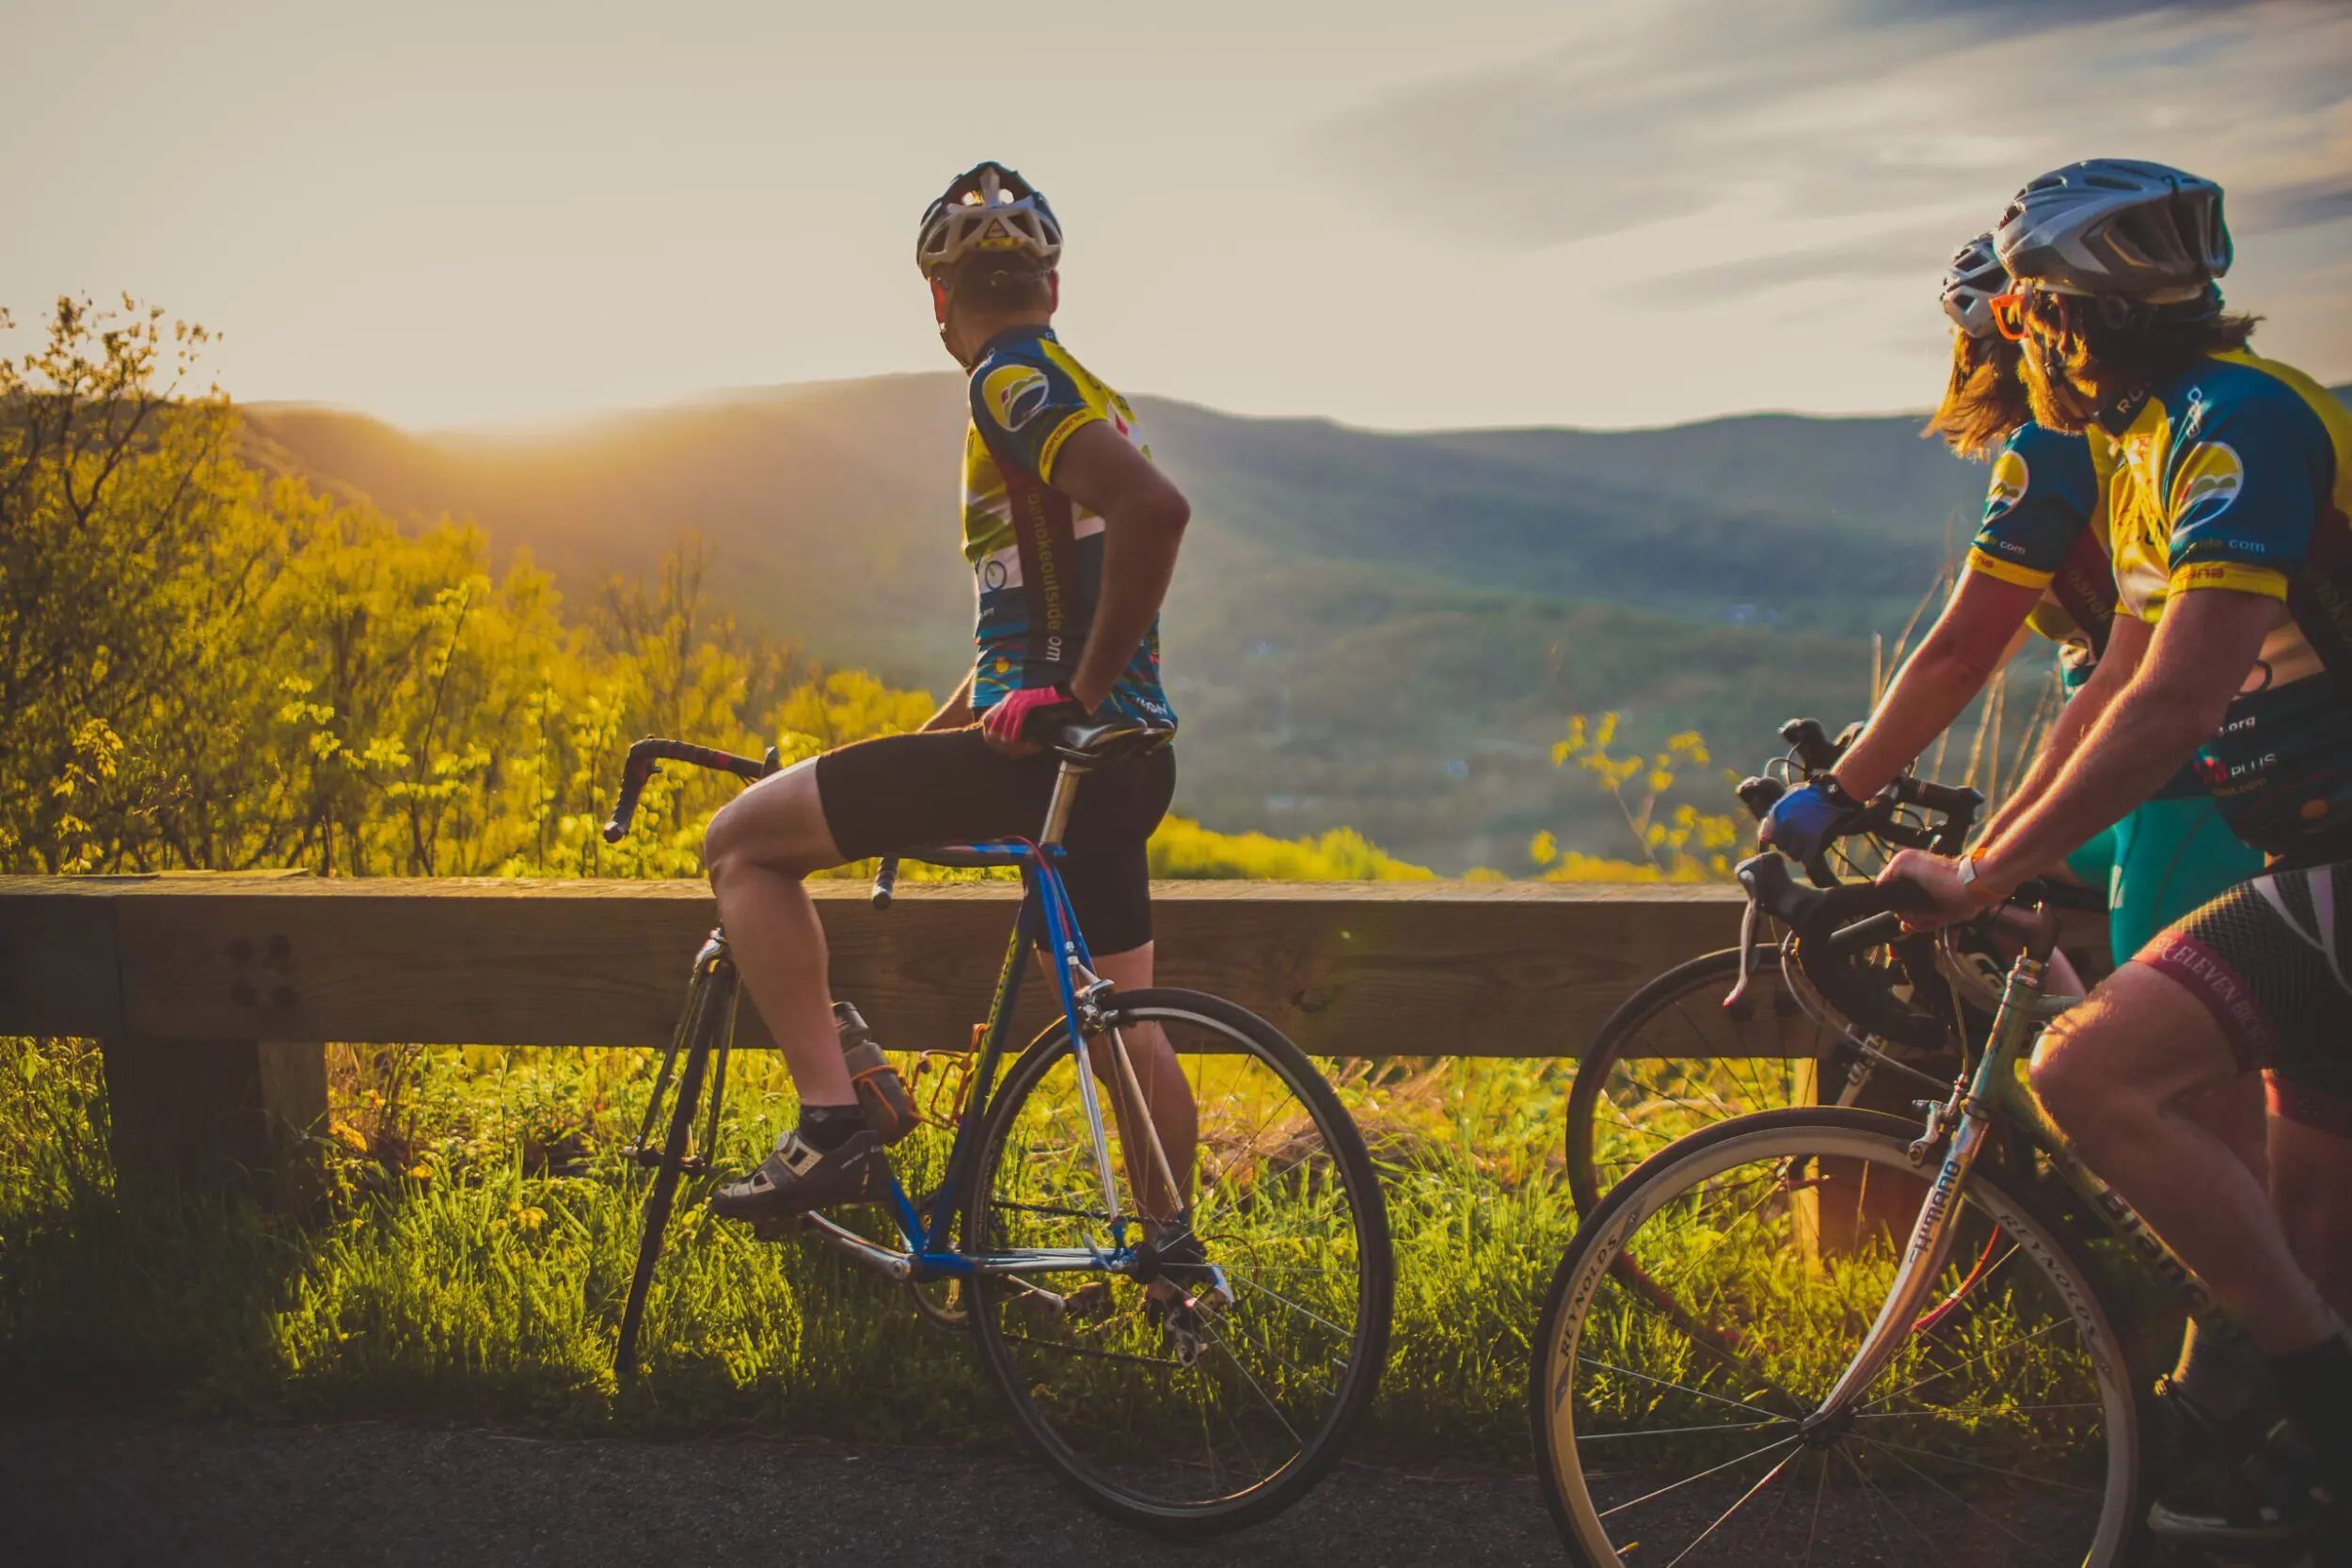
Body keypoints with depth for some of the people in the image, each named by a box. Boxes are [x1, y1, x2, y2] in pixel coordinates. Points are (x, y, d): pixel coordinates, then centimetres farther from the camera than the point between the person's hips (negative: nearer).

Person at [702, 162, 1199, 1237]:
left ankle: (833, 1129, -8)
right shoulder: (1081, 394, 21)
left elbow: (1155, 506, -27)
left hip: (1045, 743, -9)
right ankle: (1171, 1252, 30)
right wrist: (916, 751, 28)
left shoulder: (1013, 379, -9)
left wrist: (1082, 693, -21)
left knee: (740, 842, -3)